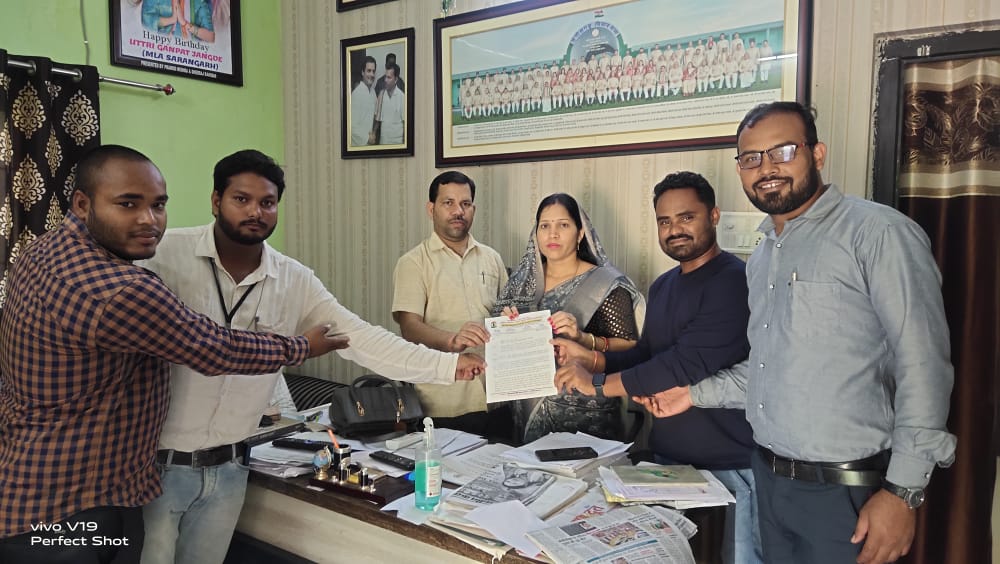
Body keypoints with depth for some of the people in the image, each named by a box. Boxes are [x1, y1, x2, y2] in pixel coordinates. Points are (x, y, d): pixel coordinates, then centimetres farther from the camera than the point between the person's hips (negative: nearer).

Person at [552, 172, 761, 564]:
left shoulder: (733, 281, -18)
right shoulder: (662, 286, 10)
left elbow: (689, 364, -27)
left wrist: (597, 383, -20)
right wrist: (590, 358, -3)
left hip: (729, 467, -7)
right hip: (669, 458, 8)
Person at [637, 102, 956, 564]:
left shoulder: (878, 233, -13)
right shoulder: (762, 257, 11)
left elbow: (923, 365, -16)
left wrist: (903, 490, -18)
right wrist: (697, 393, 11)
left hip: (846, 491, -7)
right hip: (768, 478, 7)